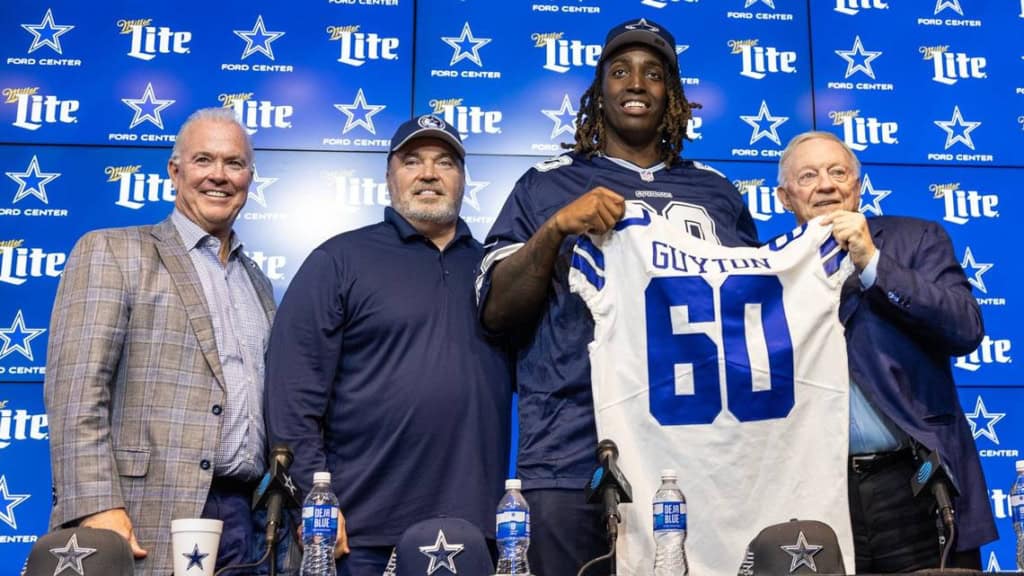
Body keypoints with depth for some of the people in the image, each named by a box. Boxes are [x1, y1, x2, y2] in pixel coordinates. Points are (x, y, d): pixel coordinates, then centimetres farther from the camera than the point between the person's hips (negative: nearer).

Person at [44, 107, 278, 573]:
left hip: (245, 519, 6)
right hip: (146, 523, -5)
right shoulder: (111, 252, 0)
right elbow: (76, 387, -10)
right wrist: (97, 508, -19)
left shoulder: (257, 282, 17)